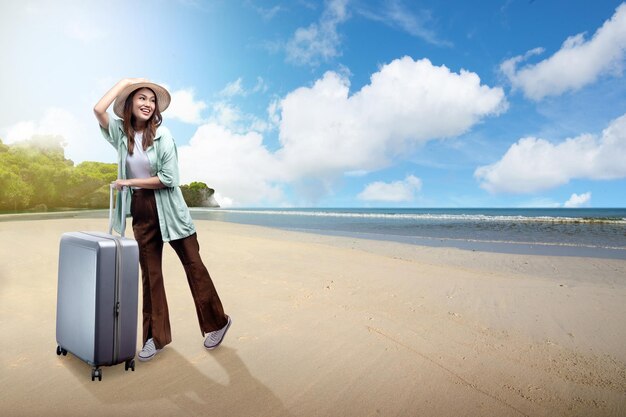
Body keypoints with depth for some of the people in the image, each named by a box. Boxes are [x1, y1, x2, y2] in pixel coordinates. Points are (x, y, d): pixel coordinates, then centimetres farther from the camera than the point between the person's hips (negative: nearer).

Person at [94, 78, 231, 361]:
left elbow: (169, 178, -13)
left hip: (167, 208, -4)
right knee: (150, 273, 8)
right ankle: (156, 336, 21)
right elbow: (98, 109, -13)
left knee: (193, 265, 1)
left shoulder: (161, 134, -7)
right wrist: (125, 82, -3)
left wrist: (130, 182, -8)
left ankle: (216, 322, 16)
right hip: (141, 210, 4)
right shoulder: (121, 132, 5)